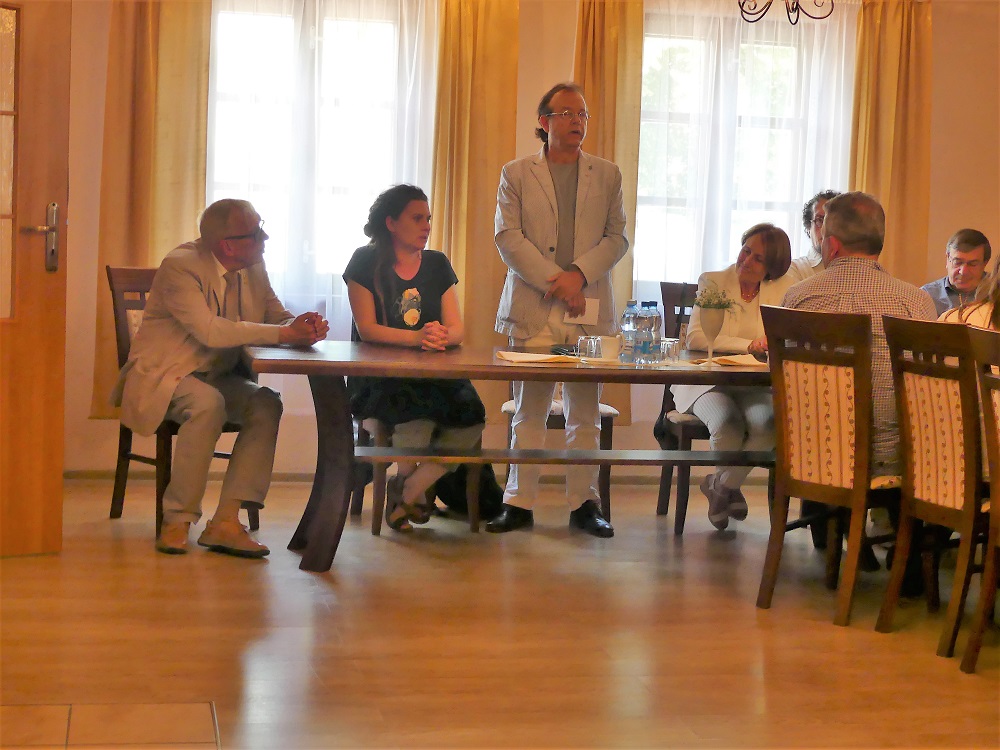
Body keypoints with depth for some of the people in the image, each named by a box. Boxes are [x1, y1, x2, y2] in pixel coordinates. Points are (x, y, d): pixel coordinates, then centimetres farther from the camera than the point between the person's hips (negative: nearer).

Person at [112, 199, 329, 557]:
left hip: (219, 375, 6)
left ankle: (226, 521, -23)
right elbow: (210, 331, -30)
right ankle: (177, 522, -24)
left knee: (267, 404, -23)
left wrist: (303, 326, -17)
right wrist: (285, 333, -31)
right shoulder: (180, 266, -19)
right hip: (166, 374, -6)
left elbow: (276, 316, 9)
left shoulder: (253, 267, 3)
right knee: (207, 404, -37)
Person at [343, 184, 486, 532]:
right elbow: (367, 329, -9)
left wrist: (442, 336, -18)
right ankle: (409, 489, -4)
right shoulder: (367, 262, 2)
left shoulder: (437, 264, 14)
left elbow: (457, 329, 8)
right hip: (379, 376, -4)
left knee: (471, 417, -26)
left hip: (432, 374, 4)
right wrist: (417, 337, -24)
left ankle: (403, 494, -7)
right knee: (418, 412, -37)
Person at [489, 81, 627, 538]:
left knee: (585, 414, 4)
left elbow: (617, 238, 6)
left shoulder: (607, 175, 13)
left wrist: (579, 274, -11)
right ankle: (519, 503, 7)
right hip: (532, 310, -1)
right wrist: (554, 279, -13)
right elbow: (508, 237, -2)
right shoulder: (516, 174, 8)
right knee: (529, 412, 1)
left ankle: (584, 503, 11)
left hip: (590, 310, 2)